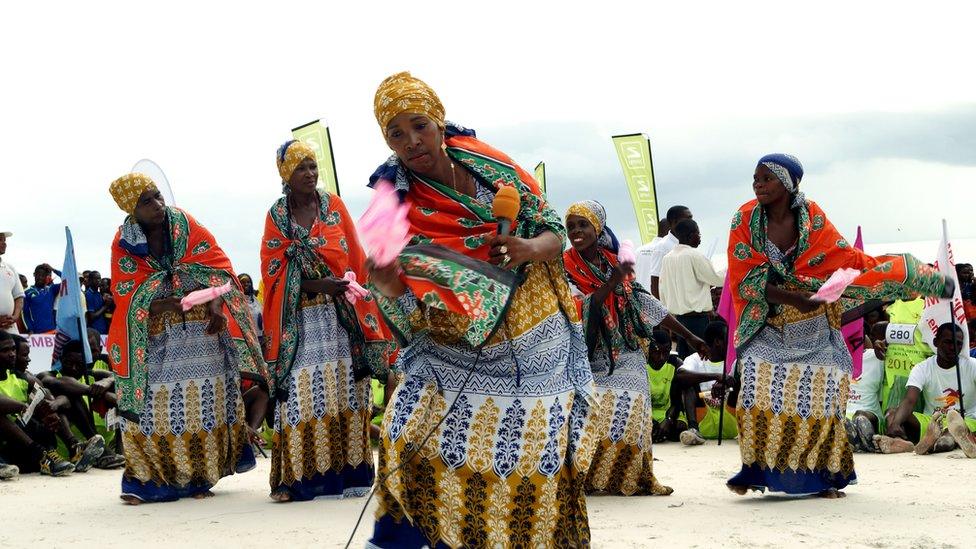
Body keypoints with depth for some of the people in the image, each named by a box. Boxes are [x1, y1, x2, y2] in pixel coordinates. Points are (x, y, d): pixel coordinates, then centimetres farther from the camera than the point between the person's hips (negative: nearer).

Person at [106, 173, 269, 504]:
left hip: (201, 330, 0)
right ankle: (146, 479, 2)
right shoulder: (124, 246, -2)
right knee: (153, 405, -6)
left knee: (203, 400, -2)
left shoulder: (185, 225, -2)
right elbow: (130, 297, -8)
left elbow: (218, 265, -5)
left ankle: (200, 477, 7)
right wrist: (172, 303, -25)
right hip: (155, 337, 0)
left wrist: (215, 303, -24)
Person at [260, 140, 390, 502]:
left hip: (340, 316, 1)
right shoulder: (277, 216, 6)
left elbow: (355, 258, 8)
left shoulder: (334, 206, 8)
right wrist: (318, 285, -14)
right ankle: (298, 477, -4)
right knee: (300, 393, -6)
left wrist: (350, 290, -6)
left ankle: (347, 472, 3)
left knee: (343, 389, -1)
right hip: (300, 319, -1)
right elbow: (274, 271, 0)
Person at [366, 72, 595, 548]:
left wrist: (530, 249, -20)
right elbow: (413, 315, -18)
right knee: (410, 436, -16)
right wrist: (387, 289, -41)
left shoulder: (483, 160, -2)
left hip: (537, 346, 1)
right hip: (460, 354, -1)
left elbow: (553, 229, 2)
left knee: (536, 461, -3)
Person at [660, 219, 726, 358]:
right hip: (696, 315, -7)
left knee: (683, 357, 9)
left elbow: (663, 290, 13)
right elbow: (717, 279, -3)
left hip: (677, 314, 7)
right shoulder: (695, 256, -12)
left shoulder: (667, 258, 8)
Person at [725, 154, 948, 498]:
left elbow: (846, 260, -4)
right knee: (759, 398, -13)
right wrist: (792, 297, -23)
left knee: (819, 400, -3)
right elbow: (744, 279, -12)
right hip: (766, 329, -1)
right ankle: (755, 471, -1)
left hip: (813, 331, 1)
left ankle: (823, 475, 8)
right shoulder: (745, 220, -9)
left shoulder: (812, 218, -6)